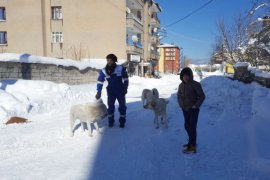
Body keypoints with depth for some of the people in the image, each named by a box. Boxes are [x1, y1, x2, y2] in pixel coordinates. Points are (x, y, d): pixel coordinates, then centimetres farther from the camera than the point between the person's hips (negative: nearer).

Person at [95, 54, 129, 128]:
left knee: (122, 106, 5)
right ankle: (111, 122, 17)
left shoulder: (121, 68, -12)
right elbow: (100, 81, -2)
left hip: (120, 91, -1)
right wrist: (99, 92, -6)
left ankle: (122, 121, 18)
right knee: (110, 106, 4)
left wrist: (125, 88, -2)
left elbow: (125, 79, -1)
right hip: (111, 91, 1)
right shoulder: (104, 71, -7)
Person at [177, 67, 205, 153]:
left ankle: (192, 147, 2)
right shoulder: (181, 85, 3)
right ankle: (191, 142, 35)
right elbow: (179, 95, 19)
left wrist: (196, 106, -15)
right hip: (185, 109, 7)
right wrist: (181, 104, 8)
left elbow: (202, 96, -13)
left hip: (193, 109, -7)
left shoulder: (195, 84, -15)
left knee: (192, 127, -5)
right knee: (187, 126, 17)